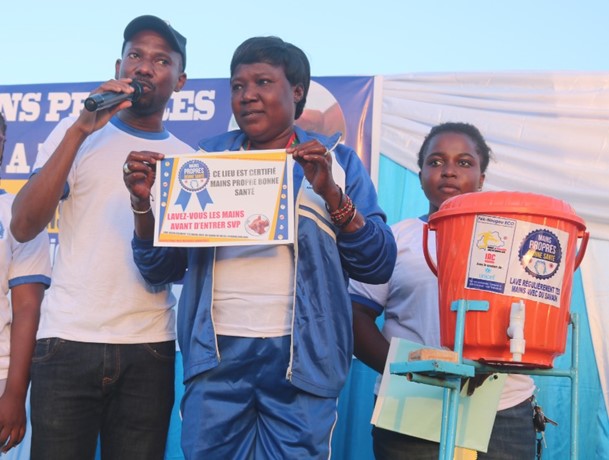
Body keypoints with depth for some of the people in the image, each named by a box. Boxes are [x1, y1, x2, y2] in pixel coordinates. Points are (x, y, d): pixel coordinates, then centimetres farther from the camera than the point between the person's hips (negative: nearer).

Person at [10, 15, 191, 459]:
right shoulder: (76, 133, 6)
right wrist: (80, 131, -11)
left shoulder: (185, 159, 10)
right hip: (68, 339, -1)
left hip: (150, 349, 2)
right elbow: (24, 226, -8)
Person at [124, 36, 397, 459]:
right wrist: (146, 203, -7)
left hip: (301, 355, -2)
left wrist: (329, 192, -14)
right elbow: (161, 269, 10)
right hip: (216, 352, 2)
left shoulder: (336, 160, 6)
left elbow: (379, 265, -3)